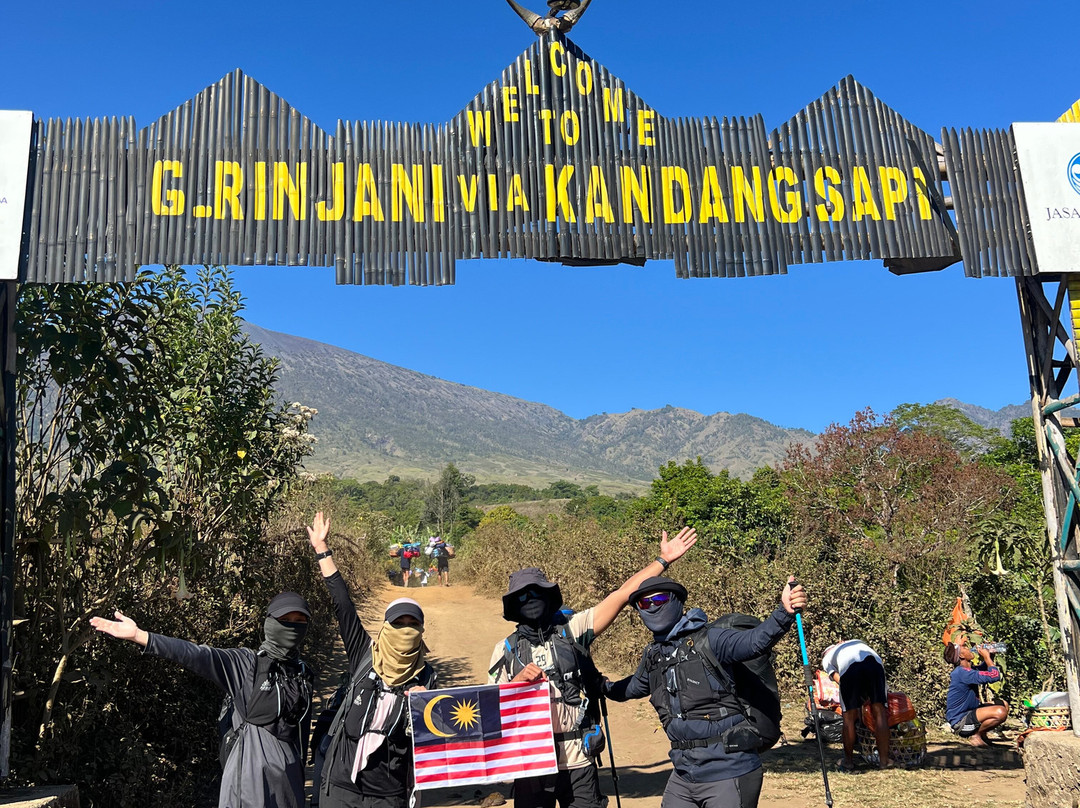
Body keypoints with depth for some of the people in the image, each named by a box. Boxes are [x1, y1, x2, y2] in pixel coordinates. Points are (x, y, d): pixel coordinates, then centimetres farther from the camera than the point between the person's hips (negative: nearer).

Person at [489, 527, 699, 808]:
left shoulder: (572, 629, 1)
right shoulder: (506, 650, 3)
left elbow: (622, 595, -2)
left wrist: (663, 560, -3)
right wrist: (518, 681, -15)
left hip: (578, 763, 0)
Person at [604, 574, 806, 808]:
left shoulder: (707, 640, -10)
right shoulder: (652, 655, 10)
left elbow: (756, 640, -29)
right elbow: (636, 685, 33)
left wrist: (784, 612, -44)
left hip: (728, 773, -7)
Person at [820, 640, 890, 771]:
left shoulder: (826, 659, 34)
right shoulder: (858, 642, 45)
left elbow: (838, 679, 16)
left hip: (848, 667, -2)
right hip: (874, 661, 2)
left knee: (849, 716, 10)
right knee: (879, 712, 11)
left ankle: (848, 762, 20)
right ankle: (884, 760, 16)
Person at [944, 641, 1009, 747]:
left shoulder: (968, 670, 7)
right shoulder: (961, 672, -24)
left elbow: (984, 668, 28)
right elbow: (994, 676, -29)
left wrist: (990, 656, 8)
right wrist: (986, 657, -14)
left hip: (969, 712, 11)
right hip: (959, 721, -11)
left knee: (1004, 705, 18)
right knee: (1000, 712, -27)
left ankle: (981, 734, 14)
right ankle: (976, 736, -5)